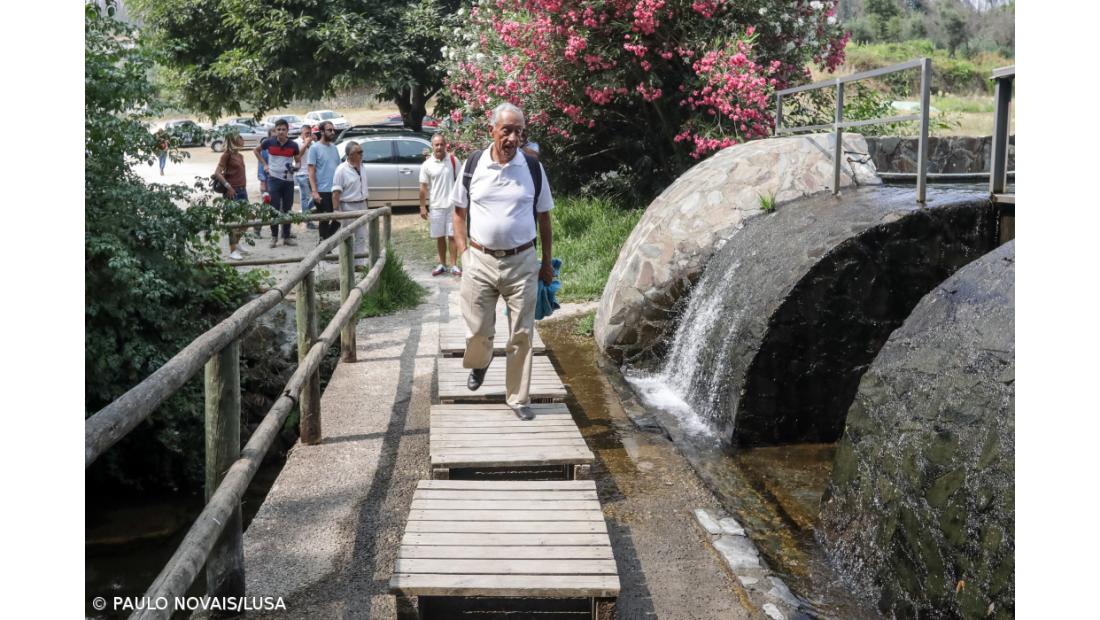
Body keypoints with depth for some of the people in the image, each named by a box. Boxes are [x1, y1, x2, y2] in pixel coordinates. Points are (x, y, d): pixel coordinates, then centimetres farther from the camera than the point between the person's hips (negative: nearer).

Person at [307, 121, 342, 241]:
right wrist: (314, 192, -17)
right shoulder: (315, 148, -5)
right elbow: (311, 171, -9)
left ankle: (327, 239, 23)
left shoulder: (334, 148, 13)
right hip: (322, 191, -6)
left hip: (336, 190, 6)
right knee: (325, 220, -1)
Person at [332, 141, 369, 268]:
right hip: (348, 206, -7)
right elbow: (336, 192, -16)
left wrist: (366, 205, 16)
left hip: (362, 205, 7)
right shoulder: (342, 170, -14)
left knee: (361, 236, 8)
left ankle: (360, 263, 14)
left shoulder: (361, 167, 7)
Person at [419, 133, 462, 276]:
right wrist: (423, 207, -1)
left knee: (452, 235, 1)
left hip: (452, 204, -1)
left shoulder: (453, 161, -1)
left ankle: (454, 266, 6)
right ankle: (442, 265, 20)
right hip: (436, 206, 1)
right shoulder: (427, 165, -2)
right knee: (440, 236, 9)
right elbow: (423, 187, 1)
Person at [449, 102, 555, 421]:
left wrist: (547, 262, 9)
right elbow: (459, 212, 9)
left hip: (522, 262, 0)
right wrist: (464, 251, -1)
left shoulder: (533, 168, 0)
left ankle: (518, 398, 16)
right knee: (477, 331, 7)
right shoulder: (473, 164, -1)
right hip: (480, 261, 0)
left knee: (521, 335, 4)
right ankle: (480, 363, 41)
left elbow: (543, 216, 8)